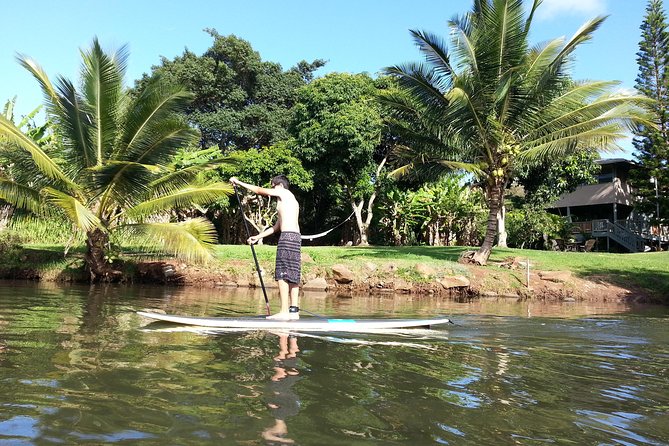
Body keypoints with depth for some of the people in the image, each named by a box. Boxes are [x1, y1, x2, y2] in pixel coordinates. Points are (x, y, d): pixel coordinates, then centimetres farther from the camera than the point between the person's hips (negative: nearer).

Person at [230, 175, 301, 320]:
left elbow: (260, 190, 7)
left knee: (282, 275, -10)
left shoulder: (284, 193, 3)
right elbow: (276, 227, 29)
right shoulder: (287, 201, 28)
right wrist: (258, 237, 29)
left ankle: (284, 312, -13)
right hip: (295, 237, 9)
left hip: (288, 236, -9)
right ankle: (294, 311, 7)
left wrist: (239, 183, 15)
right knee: (292, 276, 7)